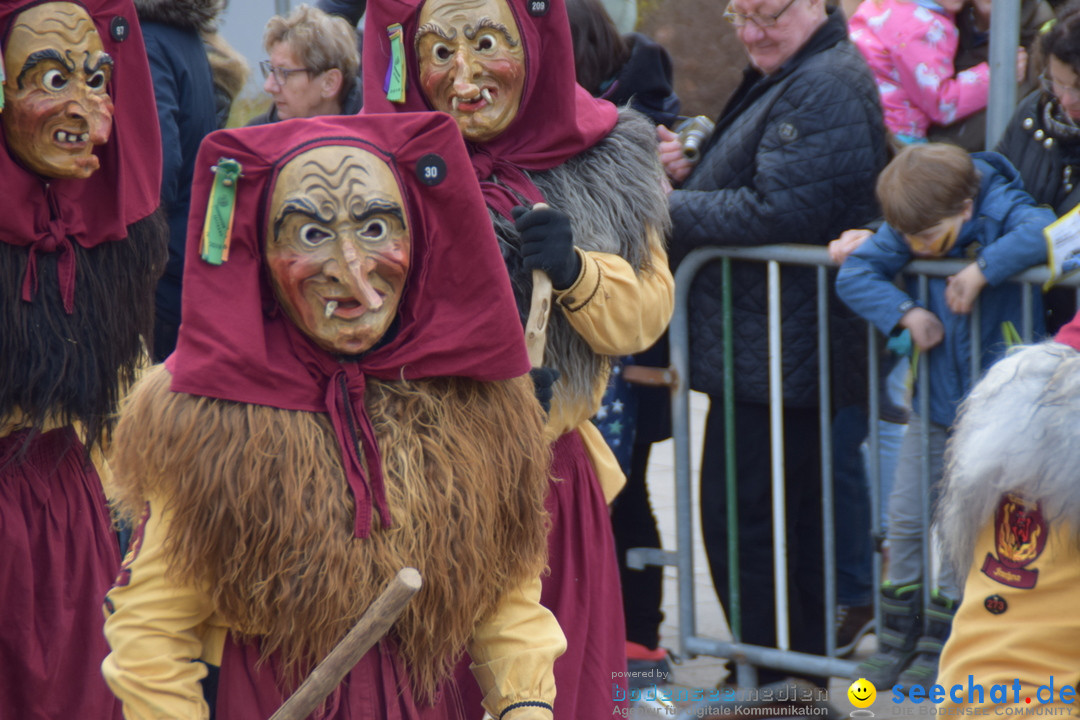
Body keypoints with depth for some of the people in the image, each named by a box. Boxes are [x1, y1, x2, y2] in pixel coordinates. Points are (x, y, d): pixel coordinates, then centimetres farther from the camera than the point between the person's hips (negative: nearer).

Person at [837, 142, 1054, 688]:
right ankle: (899, 634, 22)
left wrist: (983, 270, -36)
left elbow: (1043, 233, -37)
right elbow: (853, 273, -7)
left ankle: (941, 643, 6)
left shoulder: (1003, 211, -18)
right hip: (932, 400, 5)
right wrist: (905, 312, -19)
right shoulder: (907, 231, -4)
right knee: (906, 515, 9)